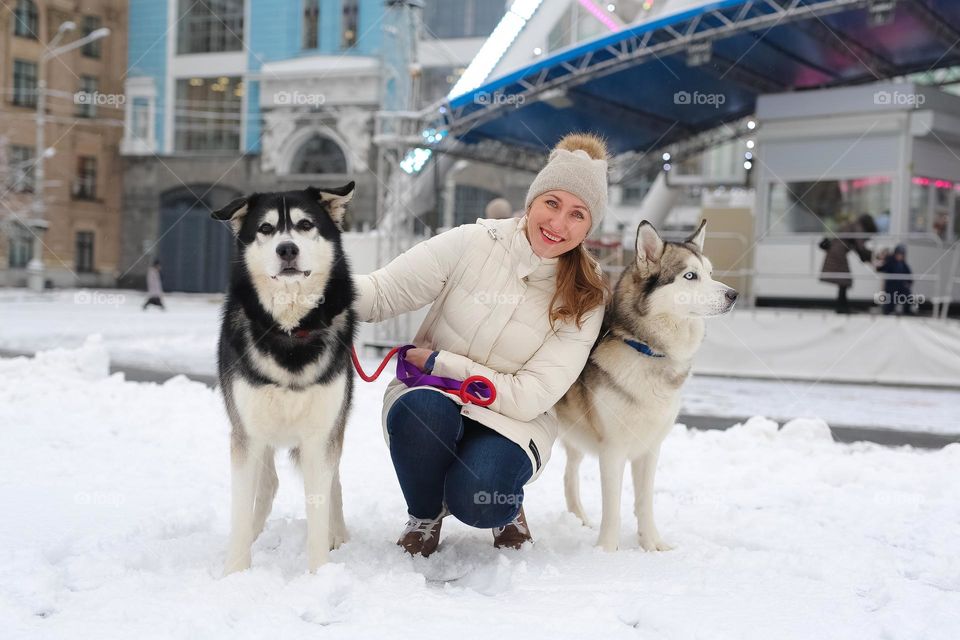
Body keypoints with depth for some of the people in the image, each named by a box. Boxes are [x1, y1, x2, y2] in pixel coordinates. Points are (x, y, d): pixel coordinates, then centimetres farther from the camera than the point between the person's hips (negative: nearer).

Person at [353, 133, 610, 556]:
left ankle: (504, 507, 7)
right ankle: (424, 514, -4)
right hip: (426, 398, 1)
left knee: (476, 501, -32)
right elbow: (381, 295, -7)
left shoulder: (586, 298, -7)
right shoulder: (471, 243, -9)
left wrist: (437, 361, -17)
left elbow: (530, 398, -13)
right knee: (423, 409, -36)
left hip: (511, 421, 0)